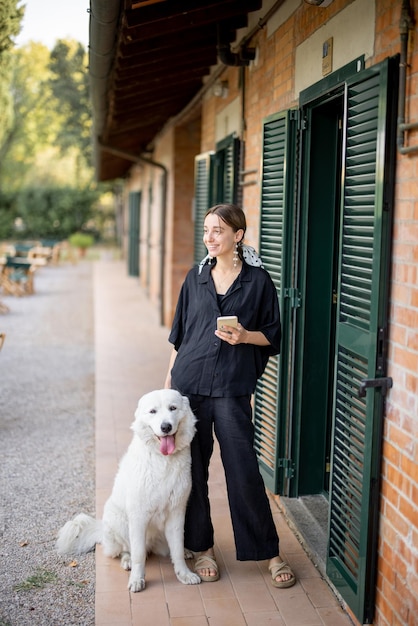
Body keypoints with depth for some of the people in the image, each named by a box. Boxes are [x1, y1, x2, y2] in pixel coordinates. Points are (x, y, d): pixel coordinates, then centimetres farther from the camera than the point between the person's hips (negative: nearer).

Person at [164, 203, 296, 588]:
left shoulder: (258, 280, -1)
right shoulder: (196, 278, 8)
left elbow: (273, 335, 4)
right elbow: (180, 336, 13)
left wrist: (245, 336, -16)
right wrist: (169, 380, 11)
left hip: (232, 387, -3)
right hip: (189, 383, 3)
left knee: (243, 470, -2)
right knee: (193, 467, 7)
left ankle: (270, 554, 13)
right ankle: (203, 548, 23)